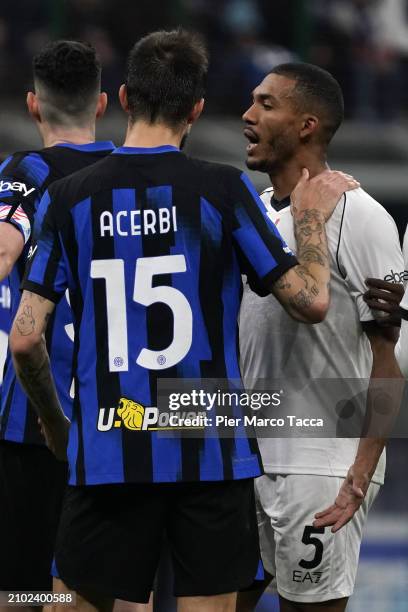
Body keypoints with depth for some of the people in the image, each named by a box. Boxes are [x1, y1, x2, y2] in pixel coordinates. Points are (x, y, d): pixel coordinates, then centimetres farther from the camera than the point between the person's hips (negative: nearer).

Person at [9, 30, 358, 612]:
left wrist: (55, 426, 15)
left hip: (108, 454, 1)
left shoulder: (68, 199, 0)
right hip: (211, 454, -1)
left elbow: (24, 339, -1)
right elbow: (311, 301, -4)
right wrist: (310, 215, 12)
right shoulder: (224, 191, -5)